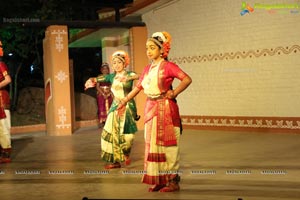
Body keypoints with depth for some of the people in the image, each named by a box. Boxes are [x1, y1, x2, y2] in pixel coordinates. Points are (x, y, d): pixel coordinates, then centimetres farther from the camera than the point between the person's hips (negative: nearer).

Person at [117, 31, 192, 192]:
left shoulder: (167, 66, -8)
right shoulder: (147, 69, 12)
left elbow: (187, 79, -17)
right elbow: (138, 87, 20)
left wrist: (174, 93, -14)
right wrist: (124, 101, 22)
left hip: (165, 108, -7)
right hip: (150, 109, 7)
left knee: (166, 144, -4)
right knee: (152, 144, 7)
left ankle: (173, 180, 4)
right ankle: (158, 180, 15)